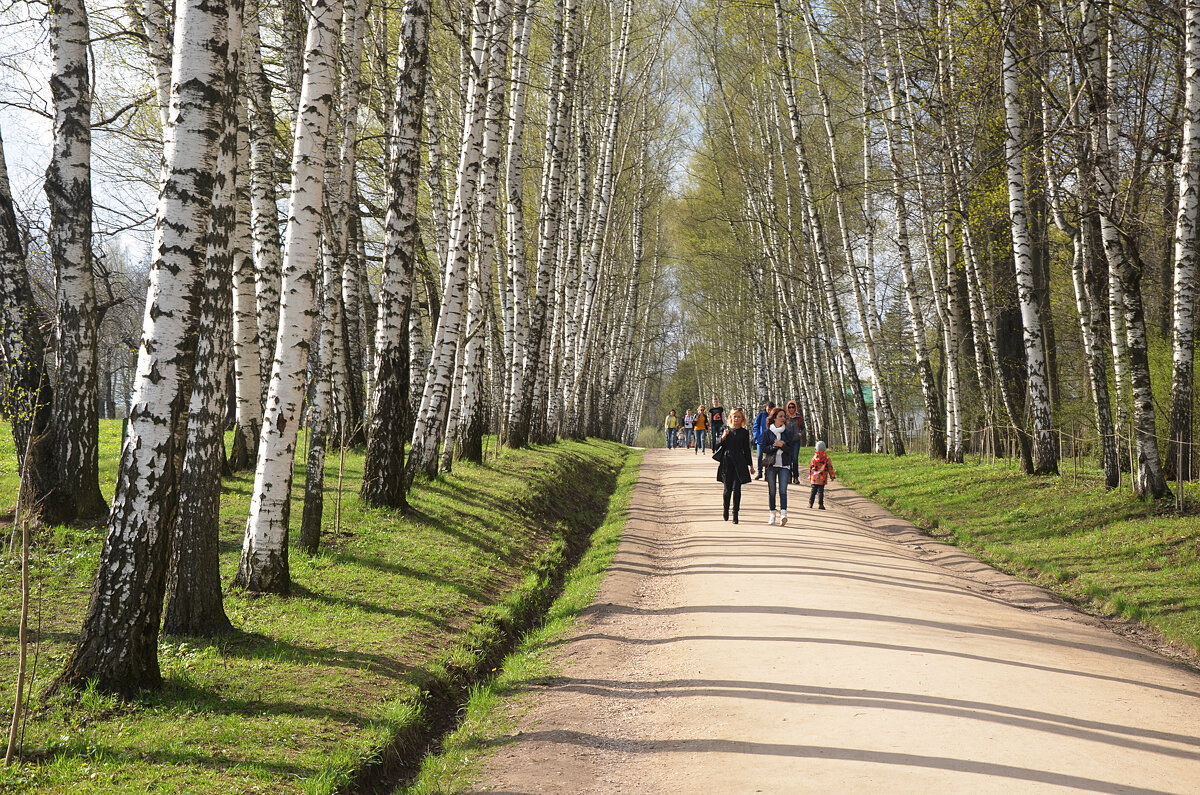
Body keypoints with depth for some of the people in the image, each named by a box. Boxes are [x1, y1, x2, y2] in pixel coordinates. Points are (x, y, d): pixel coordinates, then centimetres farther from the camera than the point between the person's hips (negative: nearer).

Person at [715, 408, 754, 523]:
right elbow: (718, 447, 5)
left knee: (737, 489, -6)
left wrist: (750, 465, 13)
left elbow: (747, 449, 12)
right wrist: (723, 437, -12)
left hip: (739, 463, 0)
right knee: (728, 488, 2)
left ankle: (735, 514, -3)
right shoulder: (725, 430, 7)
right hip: (726, 463, 0)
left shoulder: (745, 432, 7)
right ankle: (726, 510, 25)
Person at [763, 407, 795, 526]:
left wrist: (781, 445, -14)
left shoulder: (788, 433, 8)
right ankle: (772, 515, 15)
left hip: (784, 465, 0)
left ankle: (783, 515, -22)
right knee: (772, 491, 4)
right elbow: (764, 448, 0)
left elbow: (790, 449, 2)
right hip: (771, 464, 0)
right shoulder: (767, 433, 6)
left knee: (783, 490, -13)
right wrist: (775, 445, -13)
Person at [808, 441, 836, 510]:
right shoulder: (826, 457, -4)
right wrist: (832, 476, 8)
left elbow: (811, 467, 5)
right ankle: (821, 504, -1)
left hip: (814, 477, 1)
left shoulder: (815, 457, -1)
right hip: (822, 478, -1)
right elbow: (830, 467, -1)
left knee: (813, 491, 8)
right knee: (820, 491, 1)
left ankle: (810, 503, 7)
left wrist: (810, 476, 16)